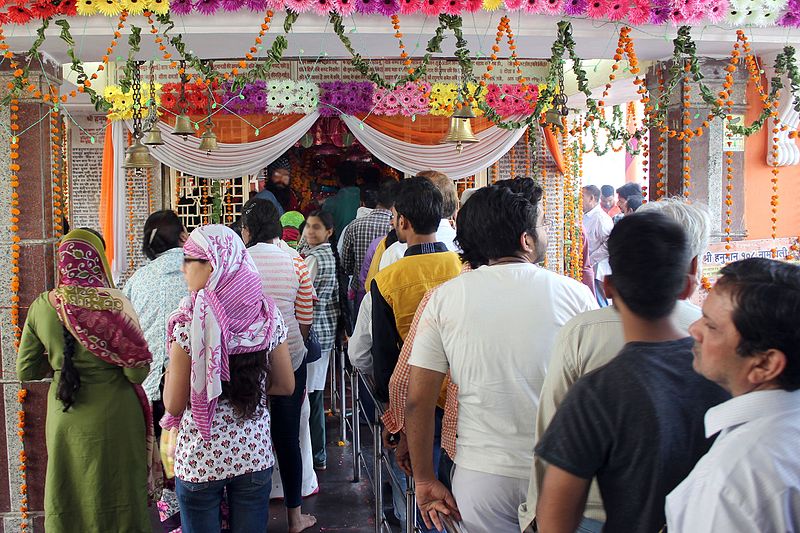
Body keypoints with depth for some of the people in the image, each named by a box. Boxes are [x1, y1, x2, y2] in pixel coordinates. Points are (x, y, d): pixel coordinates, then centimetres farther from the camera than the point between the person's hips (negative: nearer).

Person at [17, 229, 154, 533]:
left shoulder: (41, 307, -5)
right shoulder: (113, 305, -17)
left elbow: (26, 372, 2)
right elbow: (138, 372, -15)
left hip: (63, 421, 4)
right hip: (112, 422, -3)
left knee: (67, 501, 18)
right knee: (116, 499, 12)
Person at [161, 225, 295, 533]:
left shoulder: (191, 319, -16)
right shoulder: (267, 314, -5)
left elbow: (173, 404, -12)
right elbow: (286, 385, 4)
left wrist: (172, 365, 2)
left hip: (200, 458, -3)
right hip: (254, 451, 3)